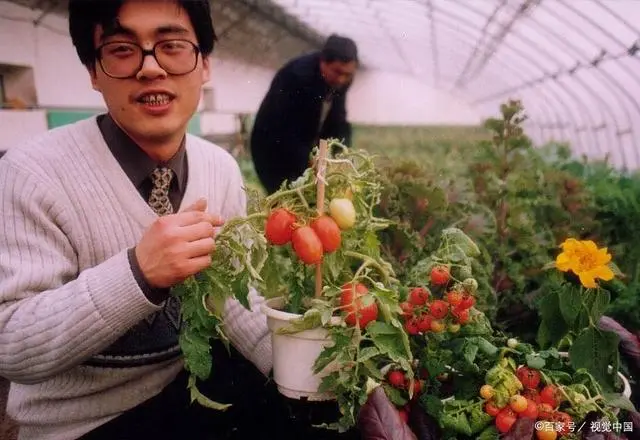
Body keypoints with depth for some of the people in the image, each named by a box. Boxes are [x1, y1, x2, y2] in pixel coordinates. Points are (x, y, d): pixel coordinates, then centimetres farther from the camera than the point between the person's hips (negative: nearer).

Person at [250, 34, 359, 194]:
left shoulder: (341, 79, -9)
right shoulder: (297, 75, -28)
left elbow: (337, 120, -1)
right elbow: (284, 131, -30)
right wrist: (310, 168, -34)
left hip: (305, 150, 6)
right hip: (273, 149, -6)